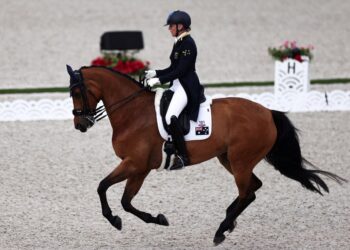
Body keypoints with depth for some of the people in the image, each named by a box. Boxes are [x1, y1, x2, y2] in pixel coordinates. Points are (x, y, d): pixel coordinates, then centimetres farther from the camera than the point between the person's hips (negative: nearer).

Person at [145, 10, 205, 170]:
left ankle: (183, 156, -24)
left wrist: (159, 80, -21)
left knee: (170, 116, -27)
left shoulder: (187, 43, -15)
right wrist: (155, 73, 9)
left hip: (187, 87, -11)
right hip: (177, 85, 11)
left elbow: (180, 71, -20)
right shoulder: (179, 43, 14)